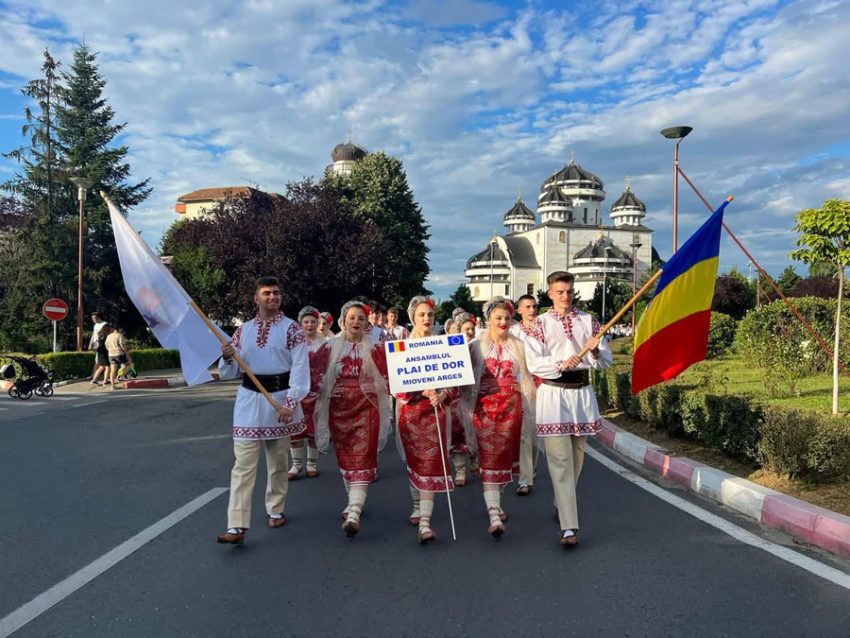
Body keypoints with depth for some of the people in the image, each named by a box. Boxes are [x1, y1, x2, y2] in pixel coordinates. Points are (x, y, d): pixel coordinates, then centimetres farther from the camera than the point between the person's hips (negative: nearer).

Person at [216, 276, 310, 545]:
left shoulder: (292, 329, -2)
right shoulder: (242, 330, 8)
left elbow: (300, 368, -8)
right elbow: (230, 373, 10)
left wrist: (290, 402, -17)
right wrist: (227, 358, -12)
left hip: (280, 399, -1)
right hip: (249, 400, 2)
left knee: (278, 461, 13)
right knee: (243, 464, -5)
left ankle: (275, 510, 31)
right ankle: (237, 525, -6)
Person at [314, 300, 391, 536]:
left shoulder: (375, 348, 1)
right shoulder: (330, 347, 6)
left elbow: (386, 380, 3)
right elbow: (320, 377, 11)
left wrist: (372, 387, -14)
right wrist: (323, 388, -5)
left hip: (366, 410, -3)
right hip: (338, 410, 3)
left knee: (361, 459, -10)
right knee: (345, 457, 13)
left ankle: (354, 513, -15)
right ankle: (355, 501, 31)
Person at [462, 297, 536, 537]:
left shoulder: (518, 347, 8)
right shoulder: (476, 346, 4)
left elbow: (526, 378, 10)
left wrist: (526, 408, 6)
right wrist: (469, 404, -1)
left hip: (511, 407, 2)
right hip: (485, 407, -2)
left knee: (504, 457, 8)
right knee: (489, 458, -9)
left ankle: (495, 501, 30)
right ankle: (494, 516, -14)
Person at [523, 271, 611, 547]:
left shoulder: (589, 322, 9)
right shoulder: (539, 324, 1)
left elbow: (605, 361, 6)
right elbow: (533, 363, -8)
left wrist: (594, 351, -16)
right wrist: (560, 365, -24)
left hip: (582, 393, 4)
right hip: (553, 393, -4)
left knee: (576, 456, 15)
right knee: (560, 459, -9)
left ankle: (562, 504, 38)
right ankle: (569, 526, -8)